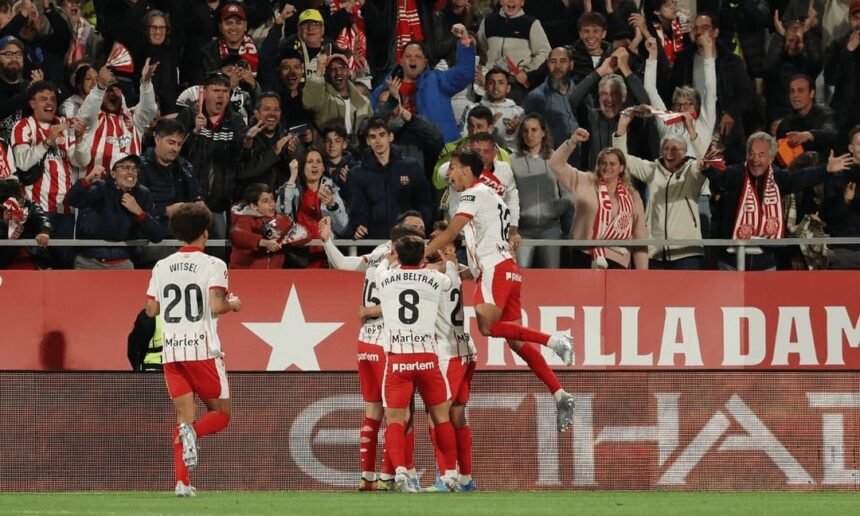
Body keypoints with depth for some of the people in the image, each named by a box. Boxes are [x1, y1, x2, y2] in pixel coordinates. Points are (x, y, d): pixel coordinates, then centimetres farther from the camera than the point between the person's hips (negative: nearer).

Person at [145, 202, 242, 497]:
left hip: (172, 352, 4)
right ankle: (193, 433, -24)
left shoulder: (162, 267, 8)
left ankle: (182, 481, -9)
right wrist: (233, 305, 6)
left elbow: (151, 310, 10)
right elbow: (216, 306, -15)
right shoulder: (213, 265, -5)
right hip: (203, 350, -4)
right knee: (221, 414, 10)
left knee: (184, 416, 7)